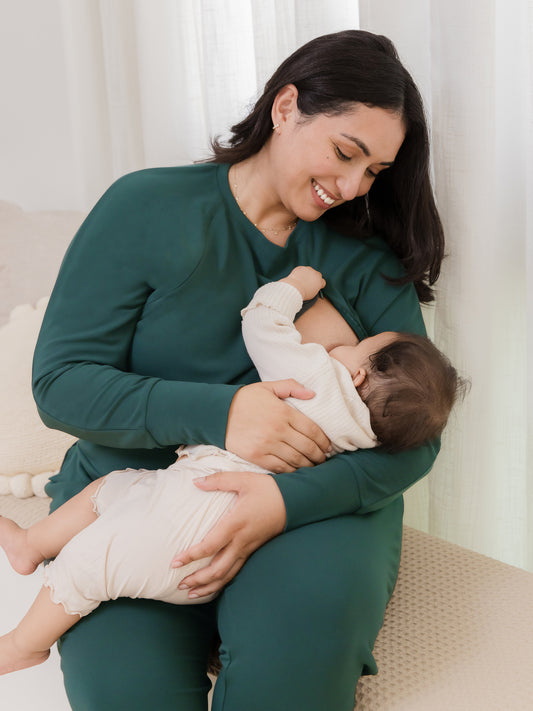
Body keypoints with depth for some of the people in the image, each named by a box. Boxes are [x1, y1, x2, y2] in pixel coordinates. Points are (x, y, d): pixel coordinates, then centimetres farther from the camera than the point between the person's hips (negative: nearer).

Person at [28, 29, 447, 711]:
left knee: (308, 621, -31)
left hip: (316, 501, 2)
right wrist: (215, 413, -24)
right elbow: (59, 380, -8)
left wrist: (290, 499, -24)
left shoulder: (368, 259, 3)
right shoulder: (147, 208, -3)